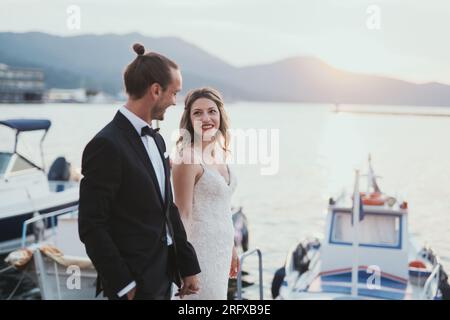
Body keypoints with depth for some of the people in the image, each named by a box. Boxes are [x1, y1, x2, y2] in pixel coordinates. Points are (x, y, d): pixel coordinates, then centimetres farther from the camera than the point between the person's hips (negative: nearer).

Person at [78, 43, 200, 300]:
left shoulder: (156, 139, 9)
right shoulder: (107, 145, -17)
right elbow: (91, 226, -18)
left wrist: (188, 266, 12)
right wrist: (124, 286, -16)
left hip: (164, 276, 8)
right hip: (136, 283, -8)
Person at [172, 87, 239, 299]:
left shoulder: (220, 154, 8)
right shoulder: (188, 158, -15)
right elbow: (183, 214, -15)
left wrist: (231, 248, 18)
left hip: (221, 246, 8)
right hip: (201, 247, -8)